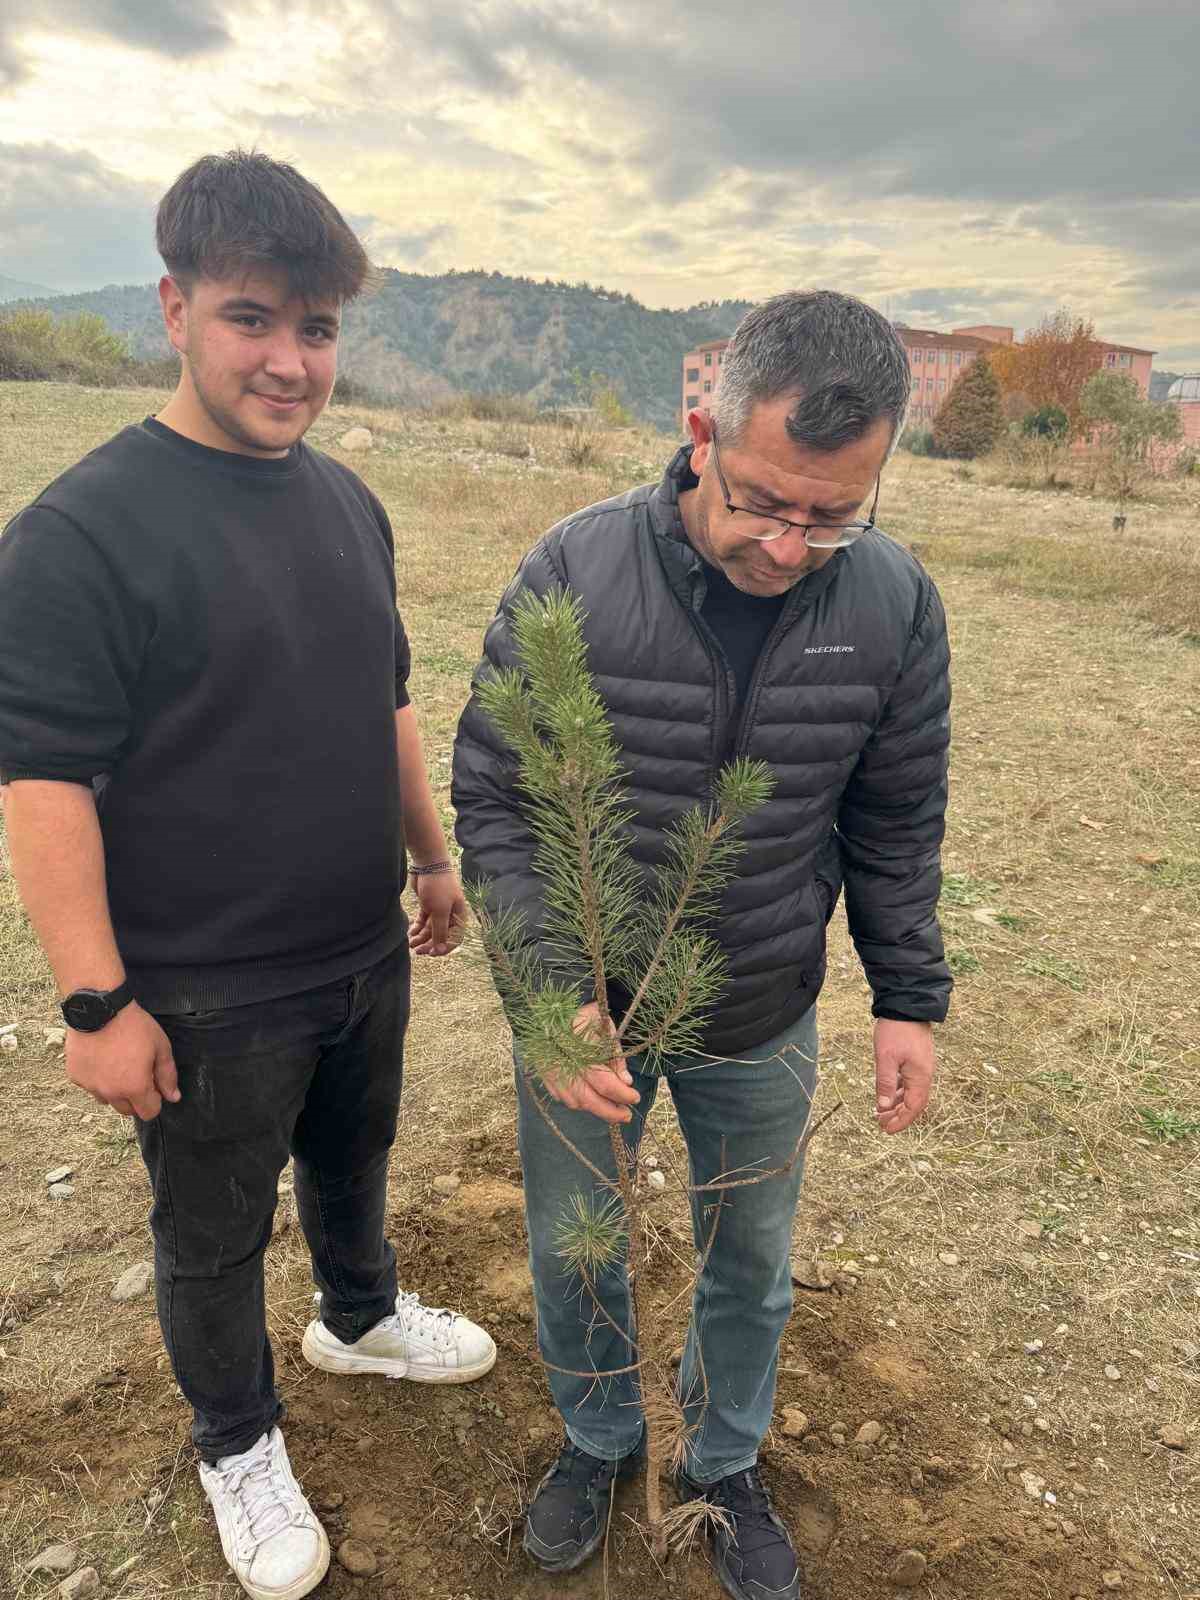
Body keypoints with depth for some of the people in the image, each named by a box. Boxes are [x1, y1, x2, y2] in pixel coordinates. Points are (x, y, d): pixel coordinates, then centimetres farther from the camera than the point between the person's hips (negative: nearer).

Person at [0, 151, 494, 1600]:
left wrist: (433, 856, 16)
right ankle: (237, 1443, 43)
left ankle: (361, 1315, 56)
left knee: (355, 1159, 28)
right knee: (215, 1235, 17)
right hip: (206, 996, -6)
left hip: (365, 955, 6)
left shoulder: (346, 501, 4)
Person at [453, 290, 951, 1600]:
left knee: (751, 1267, 21)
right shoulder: (575, 572, -20)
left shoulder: (895, 603, -14)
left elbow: (894, 823, -1)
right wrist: (555, 991, -23)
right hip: (585, 1007, -1)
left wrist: (910, 998, 0)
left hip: (763, 1025, 2)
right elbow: (490, 795, -14)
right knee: (570, 1256, 20)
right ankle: (598, 1440, 52)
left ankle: (724, 1466, 52)